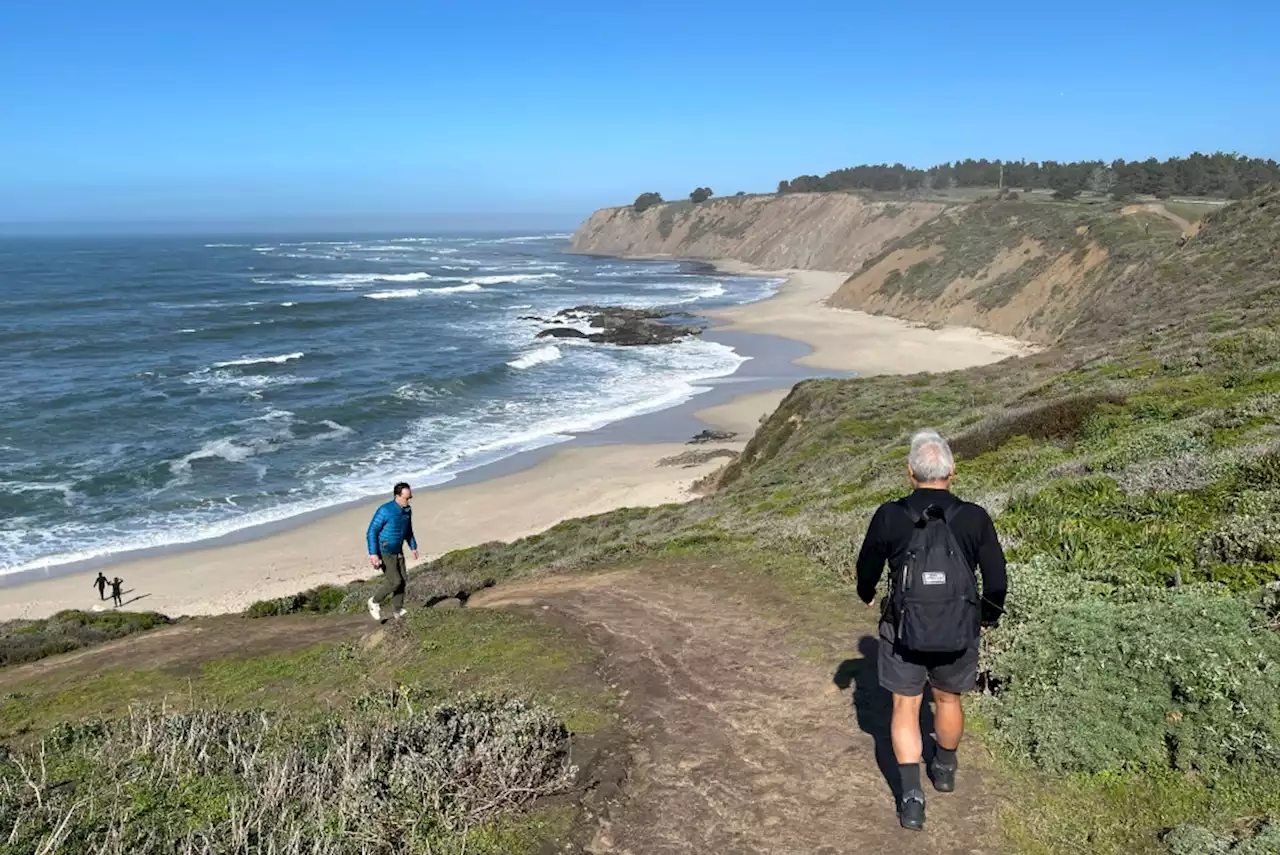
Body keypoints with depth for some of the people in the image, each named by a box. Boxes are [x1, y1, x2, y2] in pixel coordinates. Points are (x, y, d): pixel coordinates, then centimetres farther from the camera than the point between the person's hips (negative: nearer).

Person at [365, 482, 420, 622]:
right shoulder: (384, 511, -26)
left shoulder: (407, 510, -3)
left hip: (397, 552, 7)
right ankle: (375, 601, 13)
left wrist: (414, 547, 14)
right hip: (383, 553, -7)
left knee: (402, 581, 3)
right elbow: (371, 532, -22)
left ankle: (398, 610, 17)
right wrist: (373, 554, -28)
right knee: (395, 582, -10)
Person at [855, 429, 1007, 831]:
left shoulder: (889, 516, -13)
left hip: (904, 631, -1)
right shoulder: (975, 518, -12)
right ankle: (945, 769, 46)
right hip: (959, 633, 2)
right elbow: (996, 579, -2)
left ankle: (911, 796, 8)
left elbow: (867, 568, 2)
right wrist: (989, 615, 18)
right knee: (948, 699, 24)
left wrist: (867, 595, 25)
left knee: (905, 707, 14)